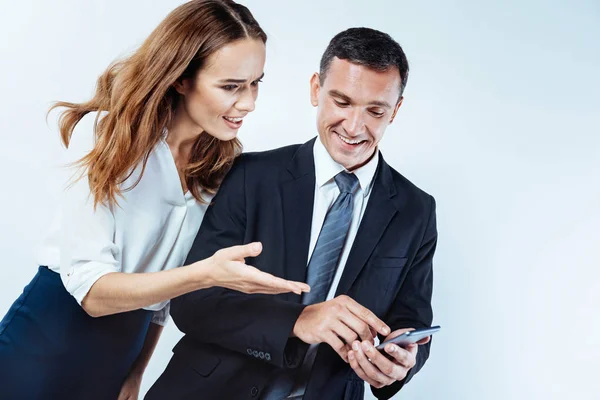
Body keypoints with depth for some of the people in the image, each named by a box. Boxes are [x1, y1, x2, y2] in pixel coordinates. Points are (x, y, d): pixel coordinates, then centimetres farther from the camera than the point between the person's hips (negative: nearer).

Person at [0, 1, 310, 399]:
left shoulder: (223, 165, -3)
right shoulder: (105, 132, -17)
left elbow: (166, 281, 7)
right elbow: (92, 291, -21)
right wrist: (205, 273, -34)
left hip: (125, 350, 5)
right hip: (49, 343, -4)